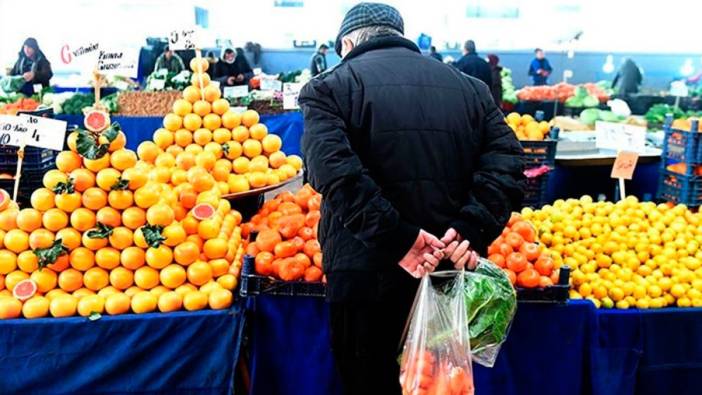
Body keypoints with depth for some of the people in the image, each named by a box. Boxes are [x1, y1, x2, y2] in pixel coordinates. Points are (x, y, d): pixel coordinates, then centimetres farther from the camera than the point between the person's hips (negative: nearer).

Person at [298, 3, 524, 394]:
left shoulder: (330, 87, 0)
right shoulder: (469, 86, 13)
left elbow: (335, 170, -18)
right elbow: (507, 162, -1)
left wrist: (397, 240, -20)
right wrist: (472, 230, -11)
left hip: (366, 275, -4)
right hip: (450, 273, 4)